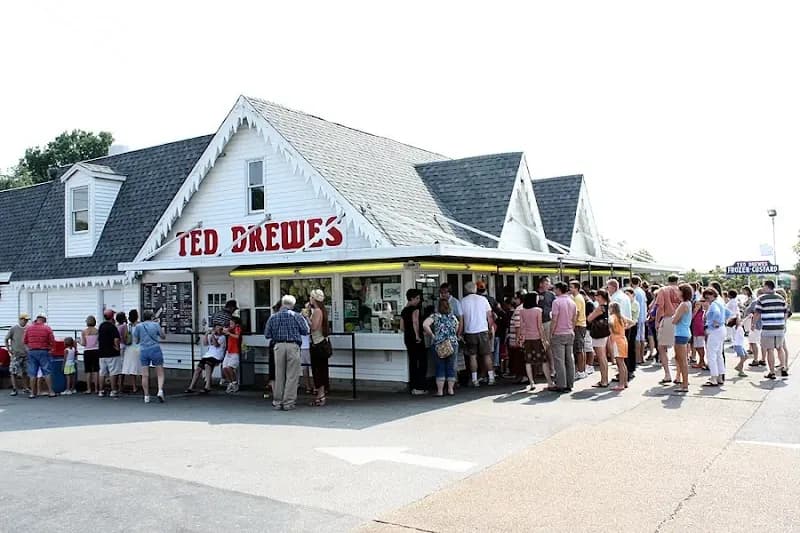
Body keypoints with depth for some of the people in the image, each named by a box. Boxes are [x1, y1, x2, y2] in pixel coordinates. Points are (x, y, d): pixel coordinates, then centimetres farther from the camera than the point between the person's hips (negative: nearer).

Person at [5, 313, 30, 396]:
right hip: (16, 354, -4)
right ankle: (14, 389, 0)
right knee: (13, 372, -4)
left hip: (26, 353, 4)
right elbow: (6, 339, 0)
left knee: (25, 372, 11)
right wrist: (9, 350, -5)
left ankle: (25, 388, 20)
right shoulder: (14, 328, -6)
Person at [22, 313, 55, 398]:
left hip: (32, 352, 2)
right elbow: (52, 341, -6)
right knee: (47, 372, 3)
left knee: (32, 373, 7)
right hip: (43, 352, -2)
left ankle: (33, 393, 8)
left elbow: (24, 341, 6)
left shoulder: (28, 328, 2)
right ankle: (50, 392, 3)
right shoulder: (47, 328, -4)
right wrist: (49, 348, 12)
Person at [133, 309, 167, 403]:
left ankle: (146, 396, 9)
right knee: (160, 373, 5)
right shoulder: (156, 325, 0)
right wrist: (162, 330, 26)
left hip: (143, 351, 2)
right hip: (155, 350, -2)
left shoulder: (138, 326, 3)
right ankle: (160, 391, -15)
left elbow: (135, 341, 6)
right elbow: (163, 337, 10)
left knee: (145, 375, 7)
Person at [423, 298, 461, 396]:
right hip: (452, 343, 2)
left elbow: (425, 325, -18)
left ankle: (440, 391, 6)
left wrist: (432, 335, -7)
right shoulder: (453, 316, 7)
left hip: (439, 345, -2)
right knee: (451, 367, 10)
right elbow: (457, 330, 14)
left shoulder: (435, 316, -3)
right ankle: (451, 389, 15)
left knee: (440, 367, 4)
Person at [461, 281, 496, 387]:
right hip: (483, 330, 1)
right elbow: (489, 316, 3)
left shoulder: (463, 301, -2)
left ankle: (474, 379, 3)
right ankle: (491, 378, 9)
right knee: (487, 355, 8)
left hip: (469, 332, -1)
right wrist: (491, 328, 13)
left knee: (472, 356, 4)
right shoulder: (483, 299, 1)